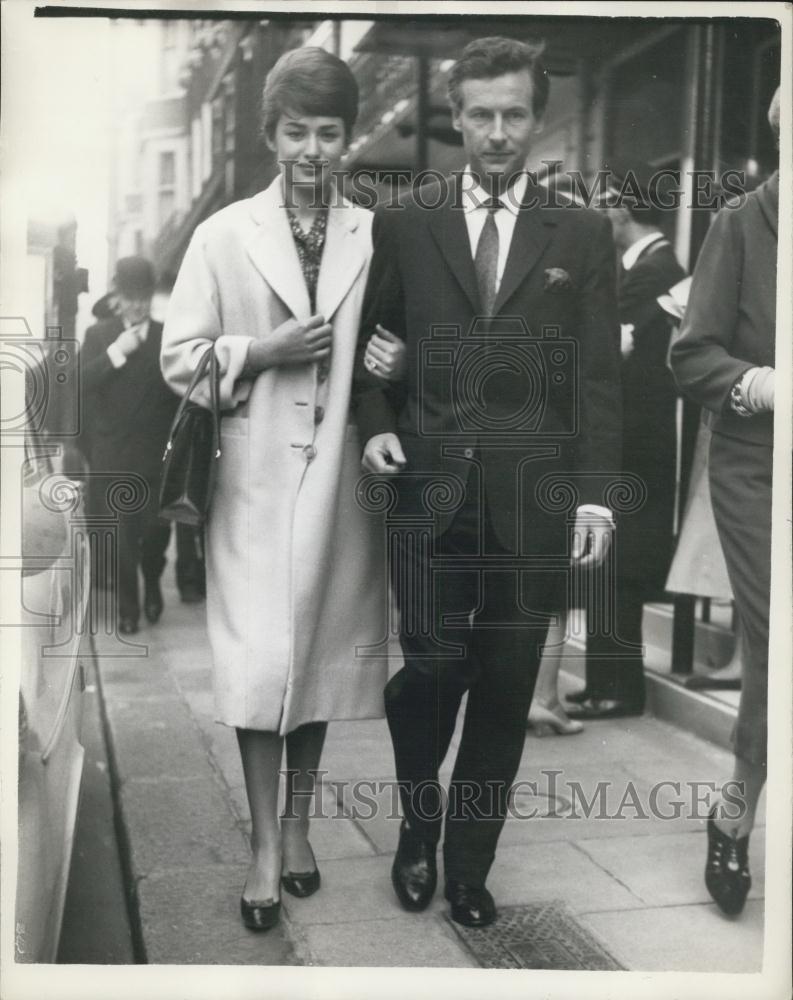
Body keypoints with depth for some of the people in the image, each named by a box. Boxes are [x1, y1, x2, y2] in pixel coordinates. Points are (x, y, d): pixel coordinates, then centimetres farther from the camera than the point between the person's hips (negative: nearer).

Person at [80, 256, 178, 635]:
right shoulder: (98, 335, 6)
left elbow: (181, 390, 1)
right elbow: (81, 382, -7)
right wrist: (117, 351, -16)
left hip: (157, 454, 0)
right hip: (112, 455, 0)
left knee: (156, 527, 1)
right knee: (120, 533, 2)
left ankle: (152, 582, 30)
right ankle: (127, 605, 16)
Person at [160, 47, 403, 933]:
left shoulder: (376, 236, 5)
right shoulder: (223, 235, 2)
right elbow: (180, 359, 1)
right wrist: (262, 352, -13)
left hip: (340, 474, 2)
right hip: (255, 478, -1)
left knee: (322, 651, 10)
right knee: (258, 659, -3)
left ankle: (298, 821, 28)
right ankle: (265, 844, 11)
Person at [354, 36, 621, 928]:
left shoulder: (582, 235, 7)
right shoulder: (403, 225, 7)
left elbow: (598, 375, 3)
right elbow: (368, 344, 14)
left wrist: (594, 493, -5)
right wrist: (375, 427, -4)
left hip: (531, 496, 1)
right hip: (432, 487, 0)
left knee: (505, 688, 5)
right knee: (434, 664, -7)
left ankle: (469, 864, 24)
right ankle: (419, 825, 24)